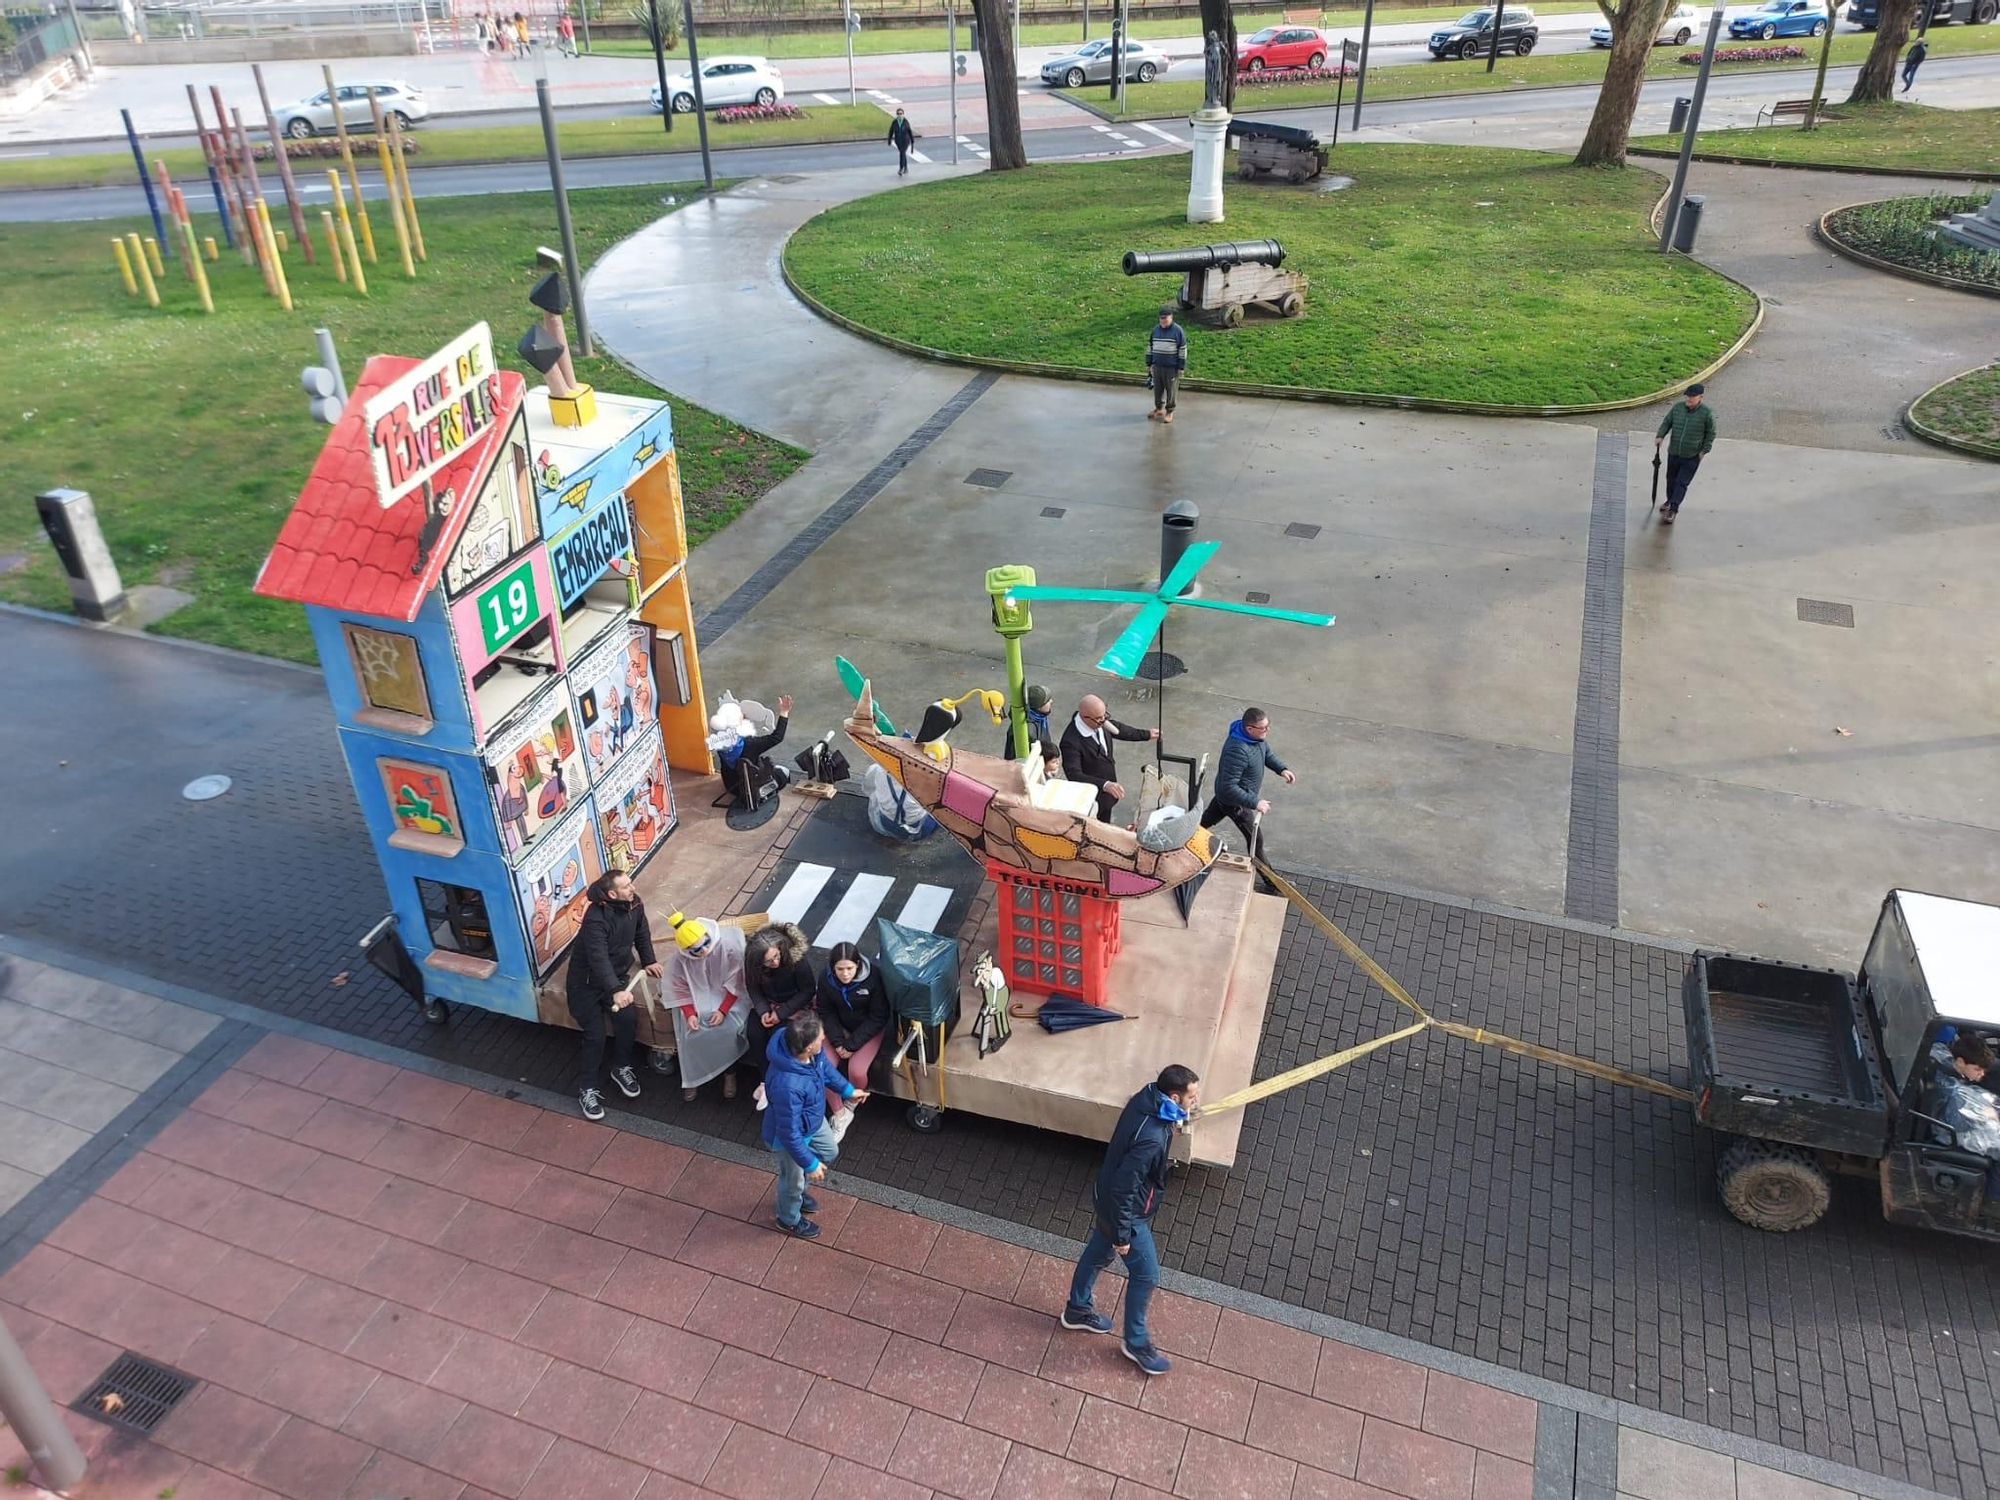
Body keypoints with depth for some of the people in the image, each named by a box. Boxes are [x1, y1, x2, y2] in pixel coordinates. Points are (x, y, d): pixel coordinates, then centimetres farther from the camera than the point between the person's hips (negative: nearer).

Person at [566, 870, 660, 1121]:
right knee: (595, 1036, -8)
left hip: (616, 975, 6)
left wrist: (648, 960, 11)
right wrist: (616, 991, -51)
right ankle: (586, 1089, 11)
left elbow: (641, 932, 13)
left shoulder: (634, 905, -9)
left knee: (628, 1019, -12)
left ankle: (621, 1067, 13)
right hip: (587, 981, -5)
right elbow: (598, 958, -41)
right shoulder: (595, 919, -31)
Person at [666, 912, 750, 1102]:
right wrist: (689, 1014, -21)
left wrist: (723, 1010, -23)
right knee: (690, 1031, -20)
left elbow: (735, 983, -18)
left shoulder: (728, 945, -28)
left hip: (728, 997, -1)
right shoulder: (680, 956, -22)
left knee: (729, 1028, -24)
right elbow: (682, 988, -8)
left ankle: (729, 1072, 0)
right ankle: (692, 1076, 4)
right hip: (697, 998, 2)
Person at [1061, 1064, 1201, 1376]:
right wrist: (1123, 1235, -21)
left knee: (1098, 1253, 29)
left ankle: (1076, 1310, 52)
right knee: (1146, 1274, 13)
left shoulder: (1146, 1097, -14)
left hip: (1107, 1199, 9)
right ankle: (1136, 1343, 35)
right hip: (1126, 1212, -9)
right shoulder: (1151, 1139, -39)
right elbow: (1123, 1189, -31)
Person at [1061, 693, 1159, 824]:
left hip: (1107, 793, 7)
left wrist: (1146, 734, 21)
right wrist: (1104, 785, -50)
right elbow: (1074, 774, -39)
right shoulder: (1071, 742, -35)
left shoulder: (1099, 722, -12)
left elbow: (1116, 729, 9)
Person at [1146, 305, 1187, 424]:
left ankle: (1170, 412, 16)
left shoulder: (1177, 331, -9)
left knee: (1171, 391, 4)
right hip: (1157, 366, 5)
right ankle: (1159, 408, 30)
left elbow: (1183, 350, -8)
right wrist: (1148, 364, 12)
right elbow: (1150, 347, 13)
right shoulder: (1155, 330, 5)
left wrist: (1181, 368, -10)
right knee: (1157, 389, 13)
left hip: (1171, 368, -4)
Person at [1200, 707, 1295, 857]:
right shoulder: (1237, 751, -41)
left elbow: (1266, 753, 9)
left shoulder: (1254, 736, -12)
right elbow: (1229, 787, -37)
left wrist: (1282, 768, -8)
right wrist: (1255, 803, -36)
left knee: (1207, 819, 31)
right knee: (1255, 840, 9)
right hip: (1235, 801, -8)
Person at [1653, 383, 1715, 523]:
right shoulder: (1677, 408, -2)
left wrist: (1704, 451, -4)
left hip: (1692, 457, -4)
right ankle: (1670, 501, 41)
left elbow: (1711, 434, -1)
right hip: (1673, 453, 4)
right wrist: (1660, 436, -9)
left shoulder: (1706, 414, -11)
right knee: (1671, 479, 19)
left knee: (1681, 483, -6)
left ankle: (1673, 508, -3)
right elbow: (1666, 422, 9)